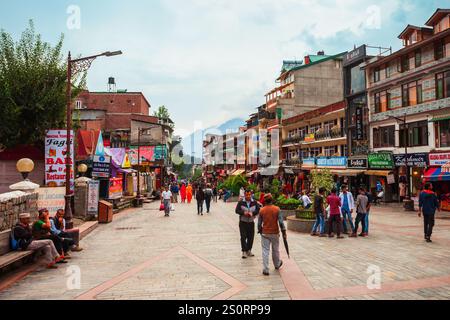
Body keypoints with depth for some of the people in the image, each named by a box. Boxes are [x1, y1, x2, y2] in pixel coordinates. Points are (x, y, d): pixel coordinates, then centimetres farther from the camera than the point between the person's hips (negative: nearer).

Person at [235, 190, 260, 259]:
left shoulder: (254, 203, 2)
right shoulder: (241, 203, -4)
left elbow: (258, 210, -3)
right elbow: (237, 210, -8)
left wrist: (252, 213, -21)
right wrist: (244, 212, -24)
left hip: (251, 222, 3)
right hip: (243, 222, -2)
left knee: (251, 237, 8)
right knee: (243, 237, -6)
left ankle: (249, 251, 24)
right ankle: (244, 251, 0)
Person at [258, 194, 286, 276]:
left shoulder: (262, 210, -5)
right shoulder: (277, 209, -9)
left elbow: (259, 223, 1)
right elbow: (281, 222, -11)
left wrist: (260, 231, 18)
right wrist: (284, 232, -3)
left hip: (265, 233, 0)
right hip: (275, 233, 0)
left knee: (265, 251, 2)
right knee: (275, 250, 18)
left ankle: (265, 269, -1)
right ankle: (277, 264, 40)